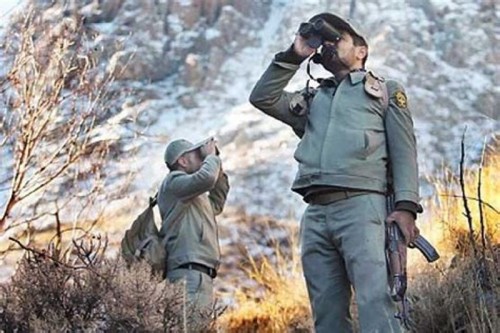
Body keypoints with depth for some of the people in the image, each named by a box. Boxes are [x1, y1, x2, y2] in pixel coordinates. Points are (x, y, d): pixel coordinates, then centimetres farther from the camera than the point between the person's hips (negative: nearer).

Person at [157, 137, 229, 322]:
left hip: (199, 275, 9)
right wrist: (212, 156, 5)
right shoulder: (173, 182, 1)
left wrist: (219, 168, 33)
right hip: (190, 272, -9)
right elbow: (206, 178, -16)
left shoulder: (192, 196, 30)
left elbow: (216, 204, 42)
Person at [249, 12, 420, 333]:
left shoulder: (385, 91, 18)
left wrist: (406, 205, -8)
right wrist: (293, 57, 15)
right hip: (316, 213, 5)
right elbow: (262, 98, 19)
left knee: (375, 303, -19)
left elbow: (404, 150, 7)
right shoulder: (312, 99, 29)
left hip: (361, 206, -4)